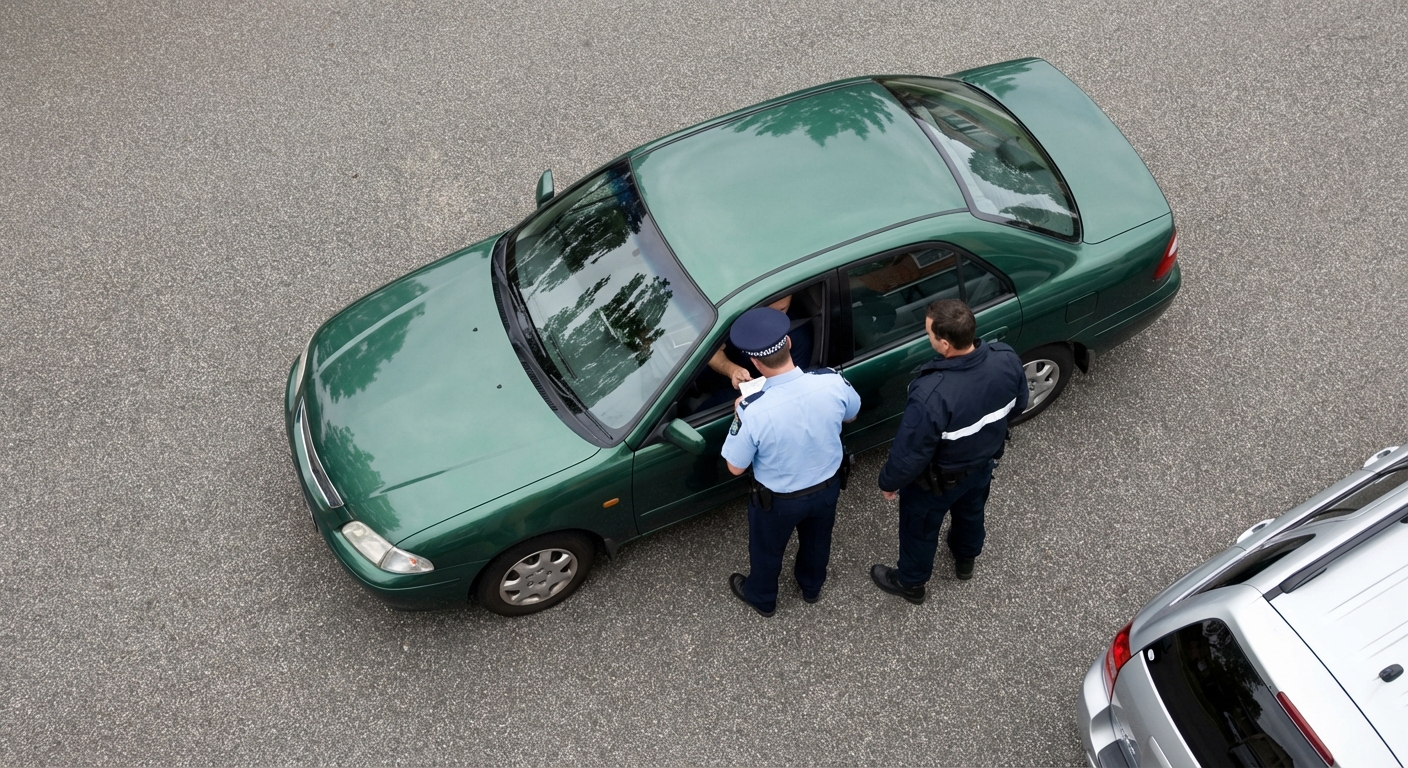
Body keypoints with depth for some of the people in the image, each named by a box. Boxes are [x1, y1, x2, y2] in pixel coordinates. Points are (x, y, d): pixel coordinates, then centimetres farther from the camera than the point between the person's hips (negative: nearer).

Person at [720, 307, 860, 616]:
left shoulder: (753, 410, -37)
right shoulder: (832, 382, -27)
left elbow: (736, 467, -20)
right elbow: (851, 415, -3)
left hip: (779, 499, -3)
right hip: (827, 485, 3)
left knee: (767, 550, 29)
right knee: (817, 539, 34)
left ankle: (762, 598, 56)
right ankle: (811, 586, 62)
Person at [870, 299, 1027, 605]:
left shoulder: (931, 394, -44)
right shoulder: (1006, 359, -26)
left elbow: (910, 453, -30)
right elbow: (1018, 405, -4)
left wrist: (888, 482, -10)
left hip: (939, 479, -5)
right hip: (984, 461, 6)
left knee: (919, 529, 24)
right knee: (971, 511, 35)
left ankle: (910, 583, 52)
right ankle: (966, 559, 65)